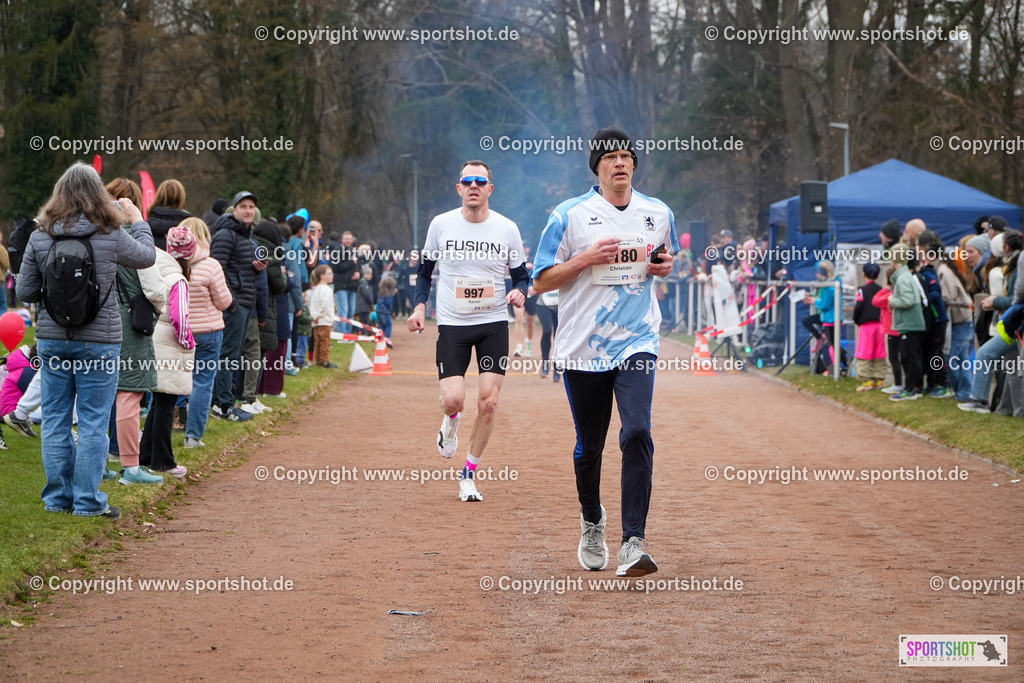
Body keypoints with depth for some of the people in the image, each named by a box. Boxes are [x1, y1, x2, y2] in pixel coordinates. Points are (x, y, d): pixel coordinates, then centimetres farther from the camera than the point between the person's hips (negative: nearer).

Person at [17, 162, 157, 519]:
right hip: (98, 341, -2)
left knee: (55, 419, 11)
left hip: (52, 339, 2)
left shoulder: (40, 238, -4)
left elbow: (24, 292, 0)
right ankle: (87, 500, 5)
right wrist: (138, 220, 24)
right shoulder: (111, 236, -10)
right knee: (93, 422, 3)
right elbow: (147, 257, 10)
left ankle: (58, 496, 16)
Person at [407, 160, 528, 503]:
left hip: (493, 324, 1)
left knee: (488, 402, -7)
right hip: (452, 324, 0)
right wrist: (419, 306, -1)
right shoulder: (441, 224, 0)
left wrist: (519, 292, -13)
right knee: (453, 398, -15)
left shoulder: (507, 228, 0)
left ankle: (469, 473, 9)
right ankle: (450, 423, 24)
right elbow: (425, 270, 13)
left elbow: (522, 275, 9)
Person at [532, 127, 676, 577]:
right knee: (589, 445, 9)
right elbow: (541, 281, -1)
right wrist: (585, 259, -15)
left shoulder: (658, 214, 8)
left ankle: (633, 543, -21)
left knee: (637, 433, -18)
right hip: (583, 347, -1)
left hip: (637, 342, 1)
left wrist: (666, 265, 2)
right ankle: (592, 521, 38)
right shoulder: (569, 216, -2)